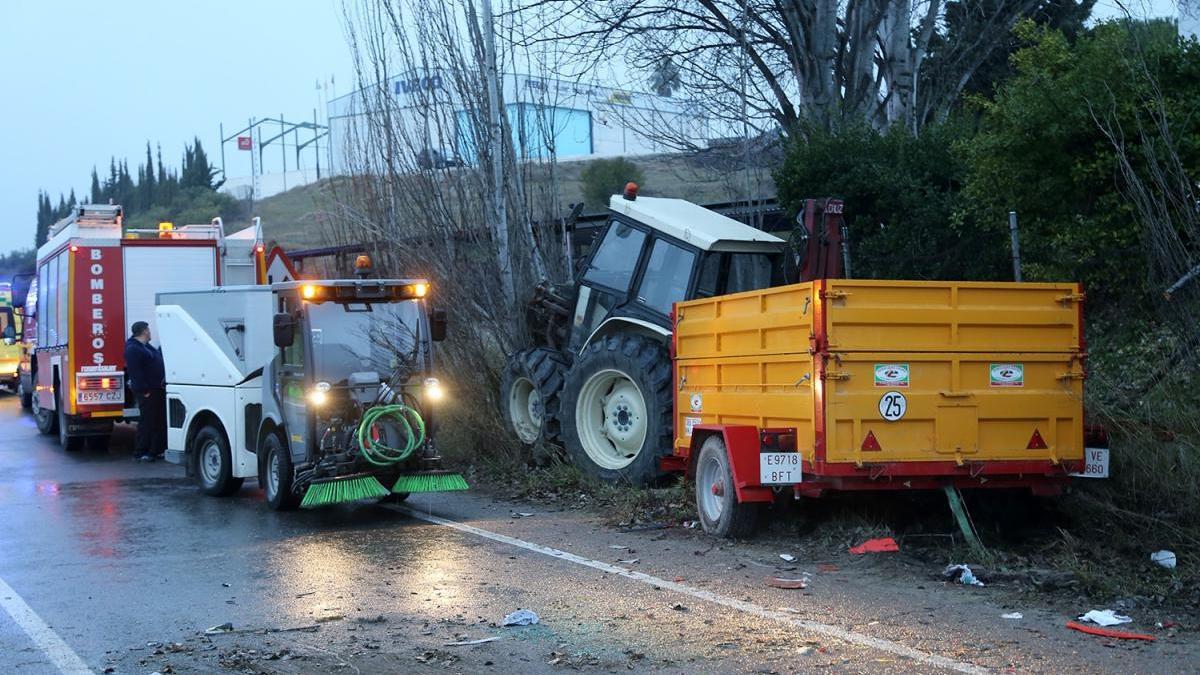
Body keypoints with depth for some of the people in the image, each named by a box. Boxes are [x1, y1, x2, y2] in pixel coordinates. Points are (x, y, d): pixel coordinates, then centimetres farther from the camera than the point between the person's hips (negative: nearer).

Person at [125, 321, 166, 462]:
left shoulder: (146, 346, 18)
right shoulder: (133, 349, -15)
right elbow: (135, 372, -20)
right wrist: (145, 390, -22)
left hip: (157, 390, 10)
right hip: (147, 392, -10)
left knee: (160, 421, 12)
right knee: (147, 422, -8)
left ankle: (157, 450, 17)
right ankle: (141, 452, -4)